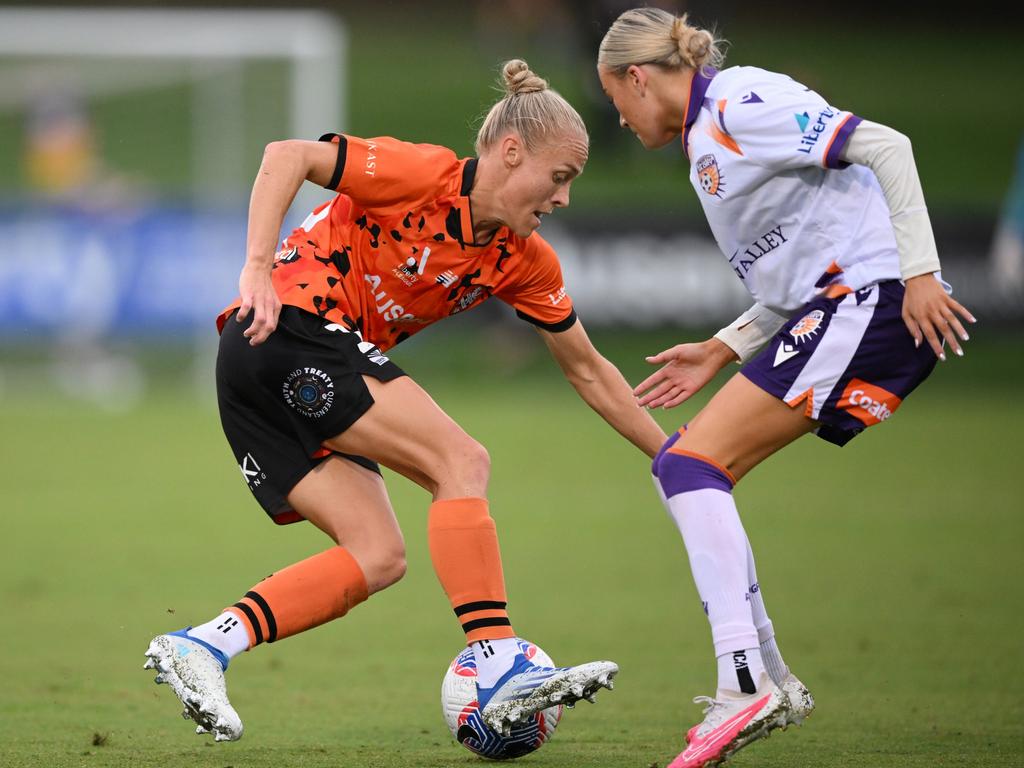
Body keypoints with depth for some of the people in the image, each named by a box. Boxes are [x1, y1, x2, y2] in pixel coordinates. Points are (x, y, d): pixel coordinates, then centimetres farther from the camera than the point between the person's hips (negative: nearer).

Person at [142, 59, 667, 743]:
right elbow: (288, 156, -18)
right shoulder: (426, 175, -12)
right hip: (288, 331, -9)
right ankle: (501, 671, -25)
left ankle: (199, 647, -7)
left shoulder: (525, 263, 11)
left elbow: (589, 373, 18)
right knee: (461, 462, -18)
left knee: (378, 558, -3)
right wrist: (258, 269, -27)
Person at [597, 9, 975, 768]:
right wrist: (720, 352, 18)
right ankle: (769, 684, 11)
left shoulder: (738, 102, -8)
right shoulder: (707, 141, 23)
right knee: (687, 468, 10)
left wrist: (919, 273, -21)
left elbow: (884, 146, -15)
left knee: (690, 462, -15)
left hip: (872, 300, -10)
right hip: (831, 308, 10)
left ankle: (745, 681, -24)